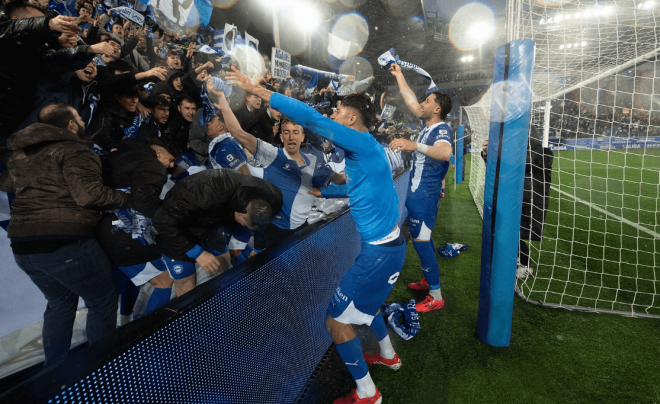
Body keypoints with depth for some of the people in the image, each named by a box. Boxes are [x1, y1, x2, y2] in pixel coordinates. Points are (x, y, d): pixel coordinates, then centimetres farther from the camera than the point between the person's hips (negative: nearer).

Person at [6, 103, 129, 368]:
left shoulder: (21, 153, 17)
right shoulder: (73, 150, -9)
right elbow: (88, 194, -21)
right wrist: (126, 199, -7)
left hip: (22, 245, 9)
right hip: (64, 243, -8)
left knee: (60, 302, 26)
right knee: (103, 301, 9)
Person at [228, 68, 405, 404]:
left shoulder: (364, 143, -17)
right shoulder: (364, 149, 11)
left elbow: (312, 118, -26)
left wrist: (256, 90, -23)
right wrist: (323, 191, 25)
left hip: (380, 250, -10)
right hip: (385, 245, 10)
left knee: (336, 320, 0)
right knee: (364, 300, 31)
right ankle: (388, 355, 51)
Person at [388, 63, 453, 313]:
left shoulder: (442, 130, -18)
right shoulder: (428, 126, 8)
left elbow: (445, 153, -42)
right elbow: (410, 99, 19)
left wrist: (414, 145, -55)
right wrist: (398, 75, 24)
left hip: (425, 195, -10)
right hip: (417, 191, 10)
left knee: (420, 241, -8)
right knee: (422, 238, 19)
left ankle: (436, 297, 1)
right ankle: (428, 280, 35)